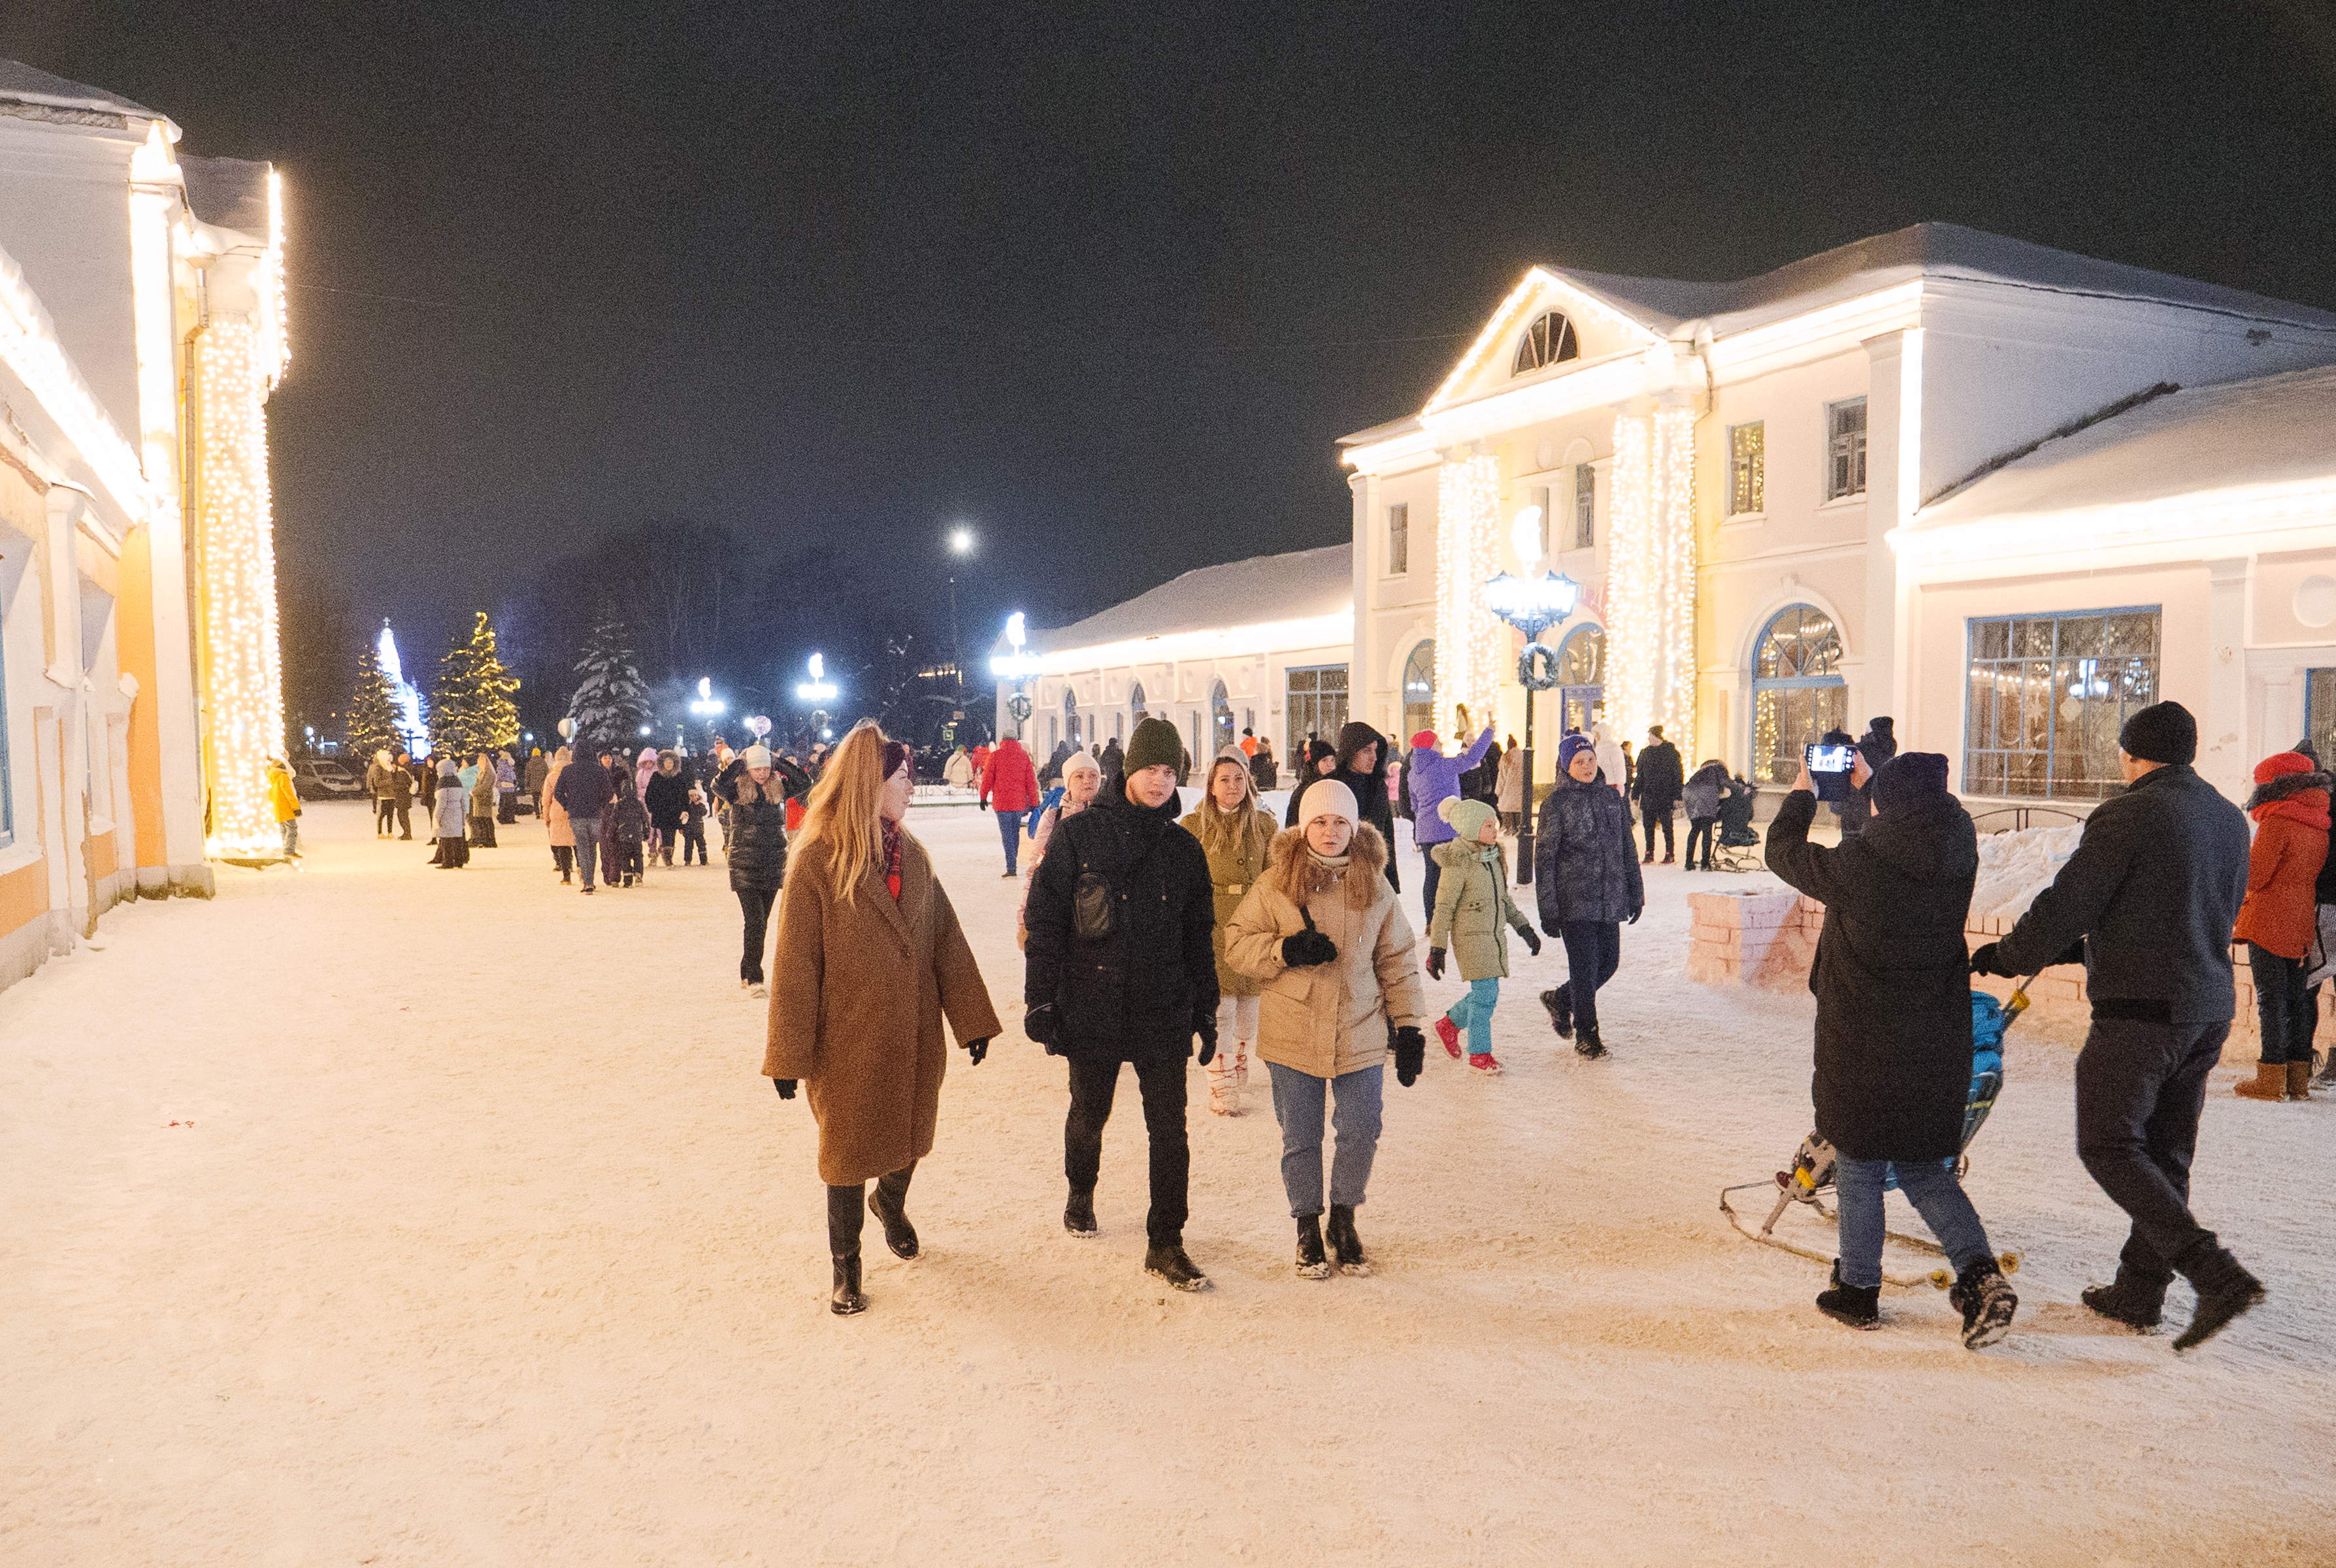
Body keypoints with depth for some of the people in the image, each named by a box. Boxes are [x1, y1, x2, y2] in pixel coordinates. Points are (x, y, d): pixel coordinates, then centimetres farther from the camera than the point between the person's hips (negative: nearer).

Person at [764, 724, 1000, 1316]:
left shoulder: (912, 854, 2)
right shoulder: (819, 860, -15)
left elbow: (946, 941, 5)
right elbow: (795, 963, -13)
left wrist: (972, 1019, 6)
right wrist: (789, 1056, -12)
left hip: (914, 1033, 5)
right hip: (848, 1039, -5)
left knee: (909, 1137, 19)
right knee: (849, 1152, 9)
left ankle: (890, 1202, 52)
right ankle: (846, 1268, 30)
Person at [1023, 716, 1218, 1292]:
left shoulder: (1184, 848, 4)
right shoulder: (1077, 836, -6)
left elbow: (1199, 938, 11)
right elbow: (1045, 924, -6)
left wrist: (1206, 1012, 10)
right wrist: (1041, 1002, -9)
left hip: (1165, 1016, 2)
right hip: (1092, 1012, -2)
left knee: (1170, 1130, 1)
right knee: (1089, 1116, 17)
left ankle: (1165, 1244, 14)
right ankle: (1081, 1194, 45)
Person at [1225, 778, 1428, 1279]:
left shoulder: (1376, 890, 3)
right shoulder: (1276, 886, -3)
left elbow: (1396, 962, 9)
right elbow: (1237, 943, 0)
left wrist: (1408, 1027, 7)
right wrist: (1284, 950, -17)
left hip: (1360, 1038, 1)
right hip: (1292, 1038, -1)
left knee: (1361, 1134, 6)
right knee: (1300, 1139, 9)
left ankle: (1344, 1221, 30)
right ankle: (1307, 1228, 29)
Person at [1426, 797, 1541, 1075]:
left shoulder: (1495, 856, 8)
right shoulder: (1458, 864, -15)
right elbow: (1443, 909, -13)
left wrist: (1524, 928, 18)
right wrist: (1437, 948, -13)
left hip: (1496, 935, 8)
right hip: (1471, 937, -8)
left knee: (1487, 994, 10)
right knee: (1485, 994, -8)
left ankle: (1449, 1024, 34)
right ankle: (1479, 1056, 5)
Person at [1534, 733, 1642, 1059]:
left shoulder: (1611, 798, 10)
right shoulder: (1556, 803, -6)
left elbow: (1627, 849, 17)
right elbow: (1544, 858, -7)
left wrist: (1635, 893, 14)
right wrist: (1547, 909, -10)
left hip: (1610, 900, 5)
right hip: (1574, 902, -5)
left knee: (1609, 963, 8)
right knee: (1584, 967, -3)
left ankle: (1560, 1000, 32)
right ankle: (1587, 1035, 13)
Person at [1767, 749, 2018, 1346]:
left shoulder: (1859, 863, -19)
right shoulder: (1959, 856, -4)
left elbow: (1784, 853, -2)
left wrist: (1803, 792, 14)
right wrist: (1870, 782, 29)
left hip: (1864, 1046, -5)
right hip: (1938, 1045, 5)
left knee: (1860, 1171, 12)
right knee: (1926, 1171, 19)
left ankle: (1858, 1290, 23)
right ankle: (1980, 1274, 2)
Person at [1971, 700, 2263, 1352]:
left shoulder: (2127, 816, -14)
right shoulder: (2230, 819, 11)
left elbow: (2065, 907, -14)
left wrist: (2004, 956, 3)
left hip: (2139, 1010, -8)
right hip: (2209, 1010, 8)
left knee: (2109, 1146, 0)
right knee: (2165, 1153, 14)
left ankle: (2217, 1273, -11)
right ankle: (2138, 1290, 23)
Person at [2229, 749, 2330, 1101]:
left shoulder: (2277, 822, -14)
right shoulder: (2320, 824, 9)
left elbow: (2254, 877, -15)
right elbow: (2317, 873, 14)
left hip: (2269, 923, -7)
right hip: (2303, 926, 7)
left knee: (2271, 999, -3)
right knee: (2298, 998, 12)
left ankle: (2272, 1078, -1)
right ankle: (2299, 1078, 17)